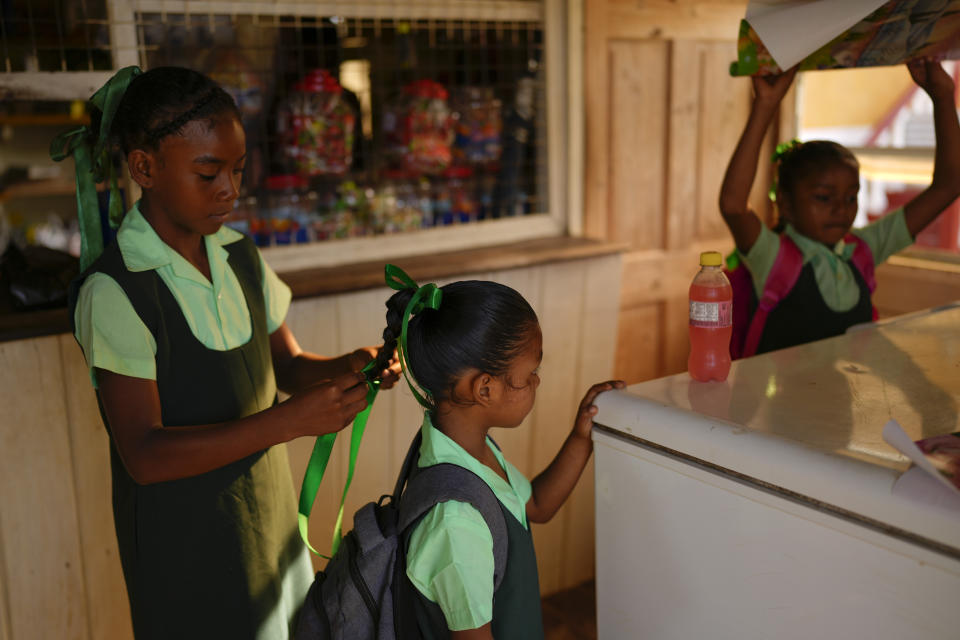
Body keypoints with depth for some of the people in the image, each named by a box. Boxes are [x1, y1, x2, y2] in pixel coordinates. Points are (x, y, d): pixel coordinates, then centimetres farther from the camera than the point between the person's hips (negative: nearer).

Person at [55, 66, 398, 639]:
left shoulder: (238, 255, 1)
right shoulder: (116, 291, -21)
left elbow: (287, 365, 8)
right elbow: (144, 455, -24)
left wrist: (346, 367, -15)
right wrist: (288, 421, -32)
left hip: (269, 519, 6)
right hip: (186, 544, -6)